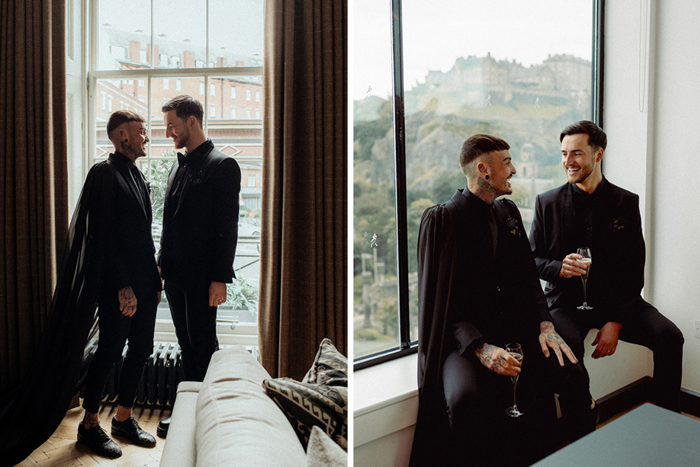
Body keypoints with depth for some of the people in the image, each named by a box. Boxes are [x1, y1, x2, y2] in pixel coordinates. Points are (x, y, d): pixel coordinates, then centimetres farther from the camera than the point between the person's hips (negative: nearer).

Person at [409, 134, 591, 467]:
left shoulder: (508, 212, 13)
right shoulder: (441, 220, -9)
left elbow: (528, 276, 15)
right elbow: (439, 299, -12)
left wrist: (545, 324, -2)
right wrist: (480, 348, -23)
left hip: (513, 327, 6)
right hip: (462, 337, -6)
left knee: (569, 370, -16)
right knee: (465, 397, -33)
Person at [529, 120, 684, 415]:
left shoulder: (626, 203, 5)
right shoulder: (548, 203, 4)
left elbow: (634, 269, 2)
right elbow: (533, 259, 6)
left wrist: (616, 322, -9)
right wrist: (558, 267, -19)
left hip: (616, 301, 2)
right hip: (566, 302, -2)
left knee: (670, 336, -19)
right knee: (568, 345, -31)